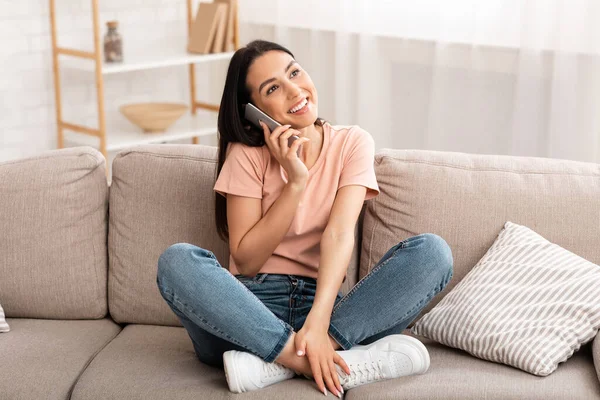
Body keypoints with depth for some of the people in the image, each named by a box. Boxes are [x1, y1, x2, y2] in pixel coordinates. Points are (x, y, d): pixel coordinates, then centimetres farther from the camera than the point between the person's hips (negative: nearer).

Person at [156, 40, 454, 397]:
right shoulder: (246, 153, 0)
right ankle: (350, 361, -34)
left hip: (323, 304, 1)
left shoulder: (353, 143, 1)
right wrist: (295, 182, -15)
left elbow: (339, 233, -15)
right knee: (177, 261, -29)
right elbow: (246, 260, -6)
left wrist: (317, 323, -30)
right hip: (252, 309, -1)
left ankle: (279, 363, -31)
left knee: (433, 251, -20)